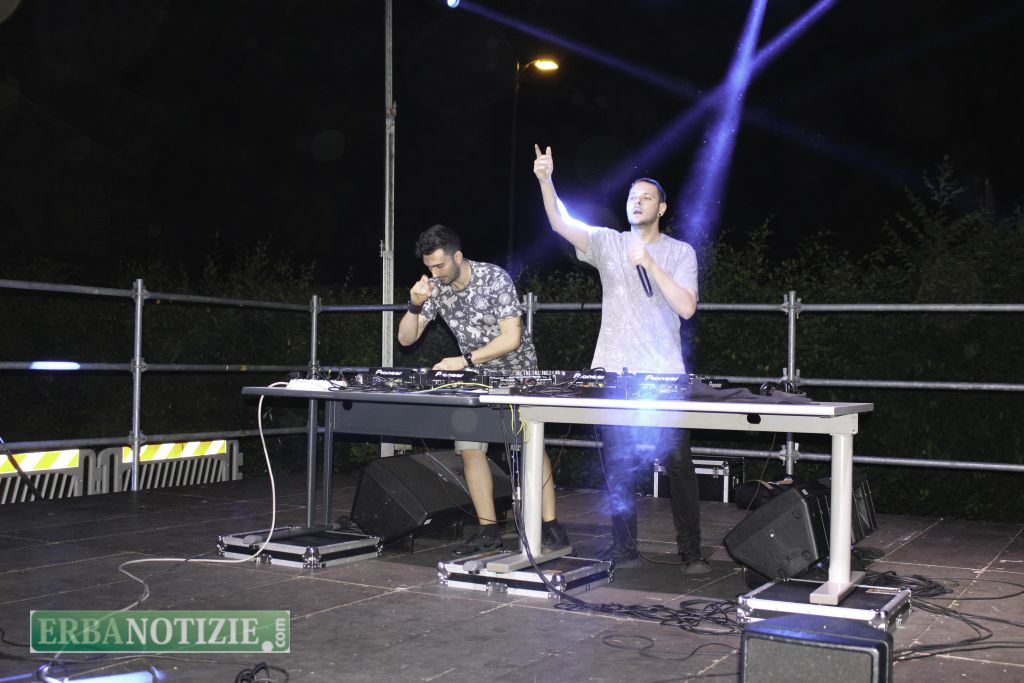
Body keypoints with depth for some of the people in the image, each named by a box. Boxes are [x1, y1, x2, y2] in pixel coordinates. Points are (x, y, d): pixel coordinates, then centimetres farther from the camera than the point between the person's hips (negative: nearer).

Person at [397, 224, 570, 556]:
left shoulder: (495, 279, -21)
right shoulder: (435, 288, -5)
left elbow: (511, 338, -25)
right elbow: (405, 338, -4)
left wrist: (464, 361, -27)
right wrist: (415, 305, -22)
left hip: (515, 371, -5)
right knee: (469, 448, -3)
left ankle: (550, 526, -6)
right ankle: (488, 530, 5)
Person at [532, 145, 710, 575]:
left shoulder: (680, 253, 5)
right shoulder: (608, 244, 8)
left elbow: (686, 308, -8)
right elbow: (560, 223, -6)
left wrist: (650, 264, -12)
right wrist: (545, 180, -21)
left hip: (665, 376, -1)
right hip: (614, 373, 2)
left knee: (679, 465, -3)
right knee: (618, 466, 6)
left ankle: (691, 552, 6)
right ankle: (624, 548, 16)